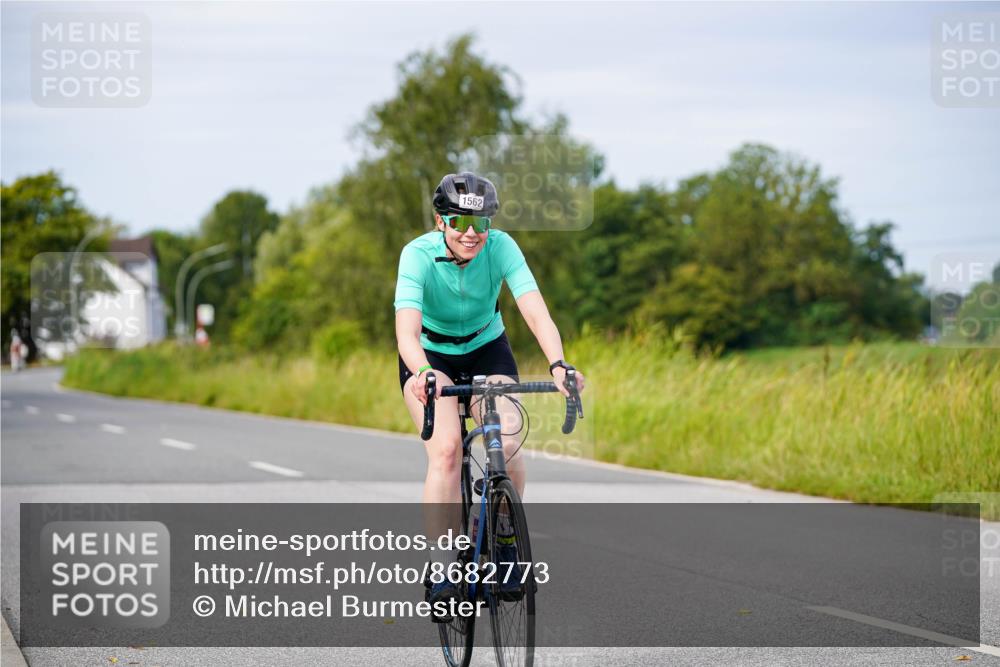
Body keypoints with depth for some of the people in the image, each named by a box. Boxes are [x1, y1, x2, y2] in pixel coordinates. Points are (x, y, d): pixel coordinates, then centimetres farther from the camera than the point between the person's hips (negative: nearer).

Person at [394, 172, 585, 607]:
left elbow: (536, 311, -34)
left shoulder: (500, 247, -23)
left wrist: (558, 365, -51)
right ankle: (445, 572, -20)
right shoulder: (419, 254, -27)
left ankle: (503, 534, 6)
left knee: (508, 444, -22)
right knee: (446, 449, -26)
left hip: (488, 352, 2)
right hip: (430, 357, -1)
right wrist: (422, 372, -60)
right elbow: (406, 331, -40)